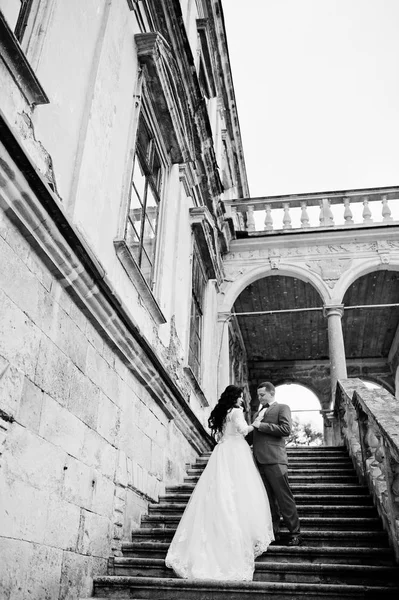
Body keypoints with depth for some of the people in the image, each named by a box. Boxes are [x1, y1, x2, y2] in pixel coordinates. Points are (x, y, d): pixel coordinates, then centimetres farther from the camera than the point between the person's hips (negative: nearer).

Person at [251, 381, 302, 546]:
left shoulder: (282, 408, 3)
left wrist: (262, 425, -12)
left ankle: (295, 533, 5)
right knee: (268, 499, 9)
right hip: (259, 461, 7)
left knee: (284, 497, -4)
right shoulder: (258, 412, 24)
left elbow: (286, 429, -12)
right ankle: (273, 532, 16)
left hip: (274, 460, -7)